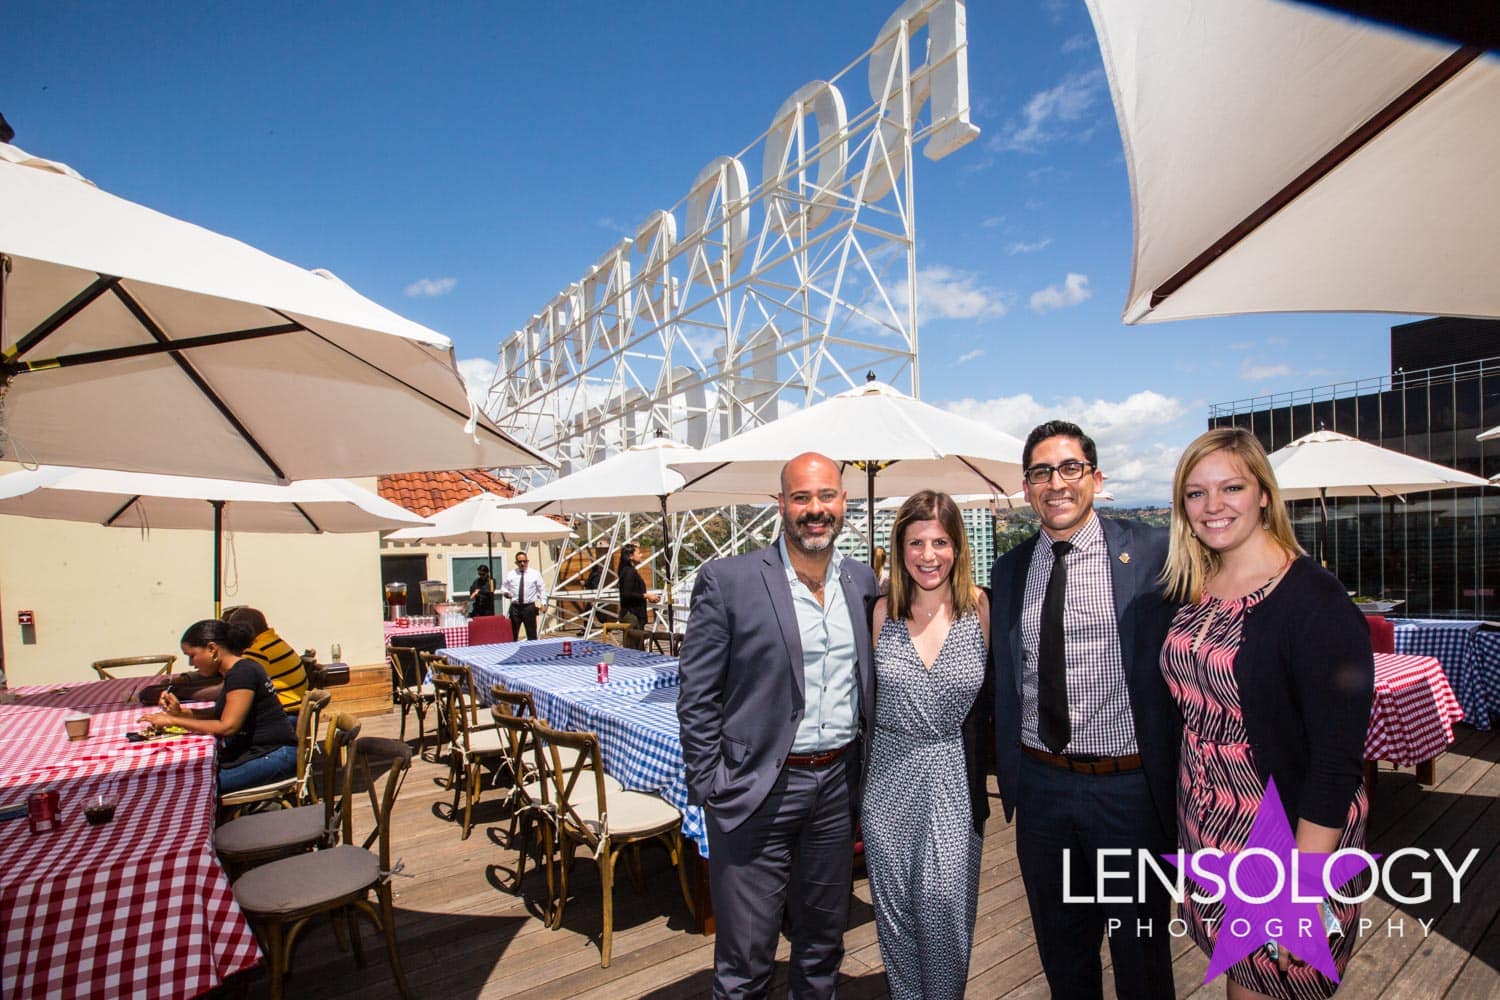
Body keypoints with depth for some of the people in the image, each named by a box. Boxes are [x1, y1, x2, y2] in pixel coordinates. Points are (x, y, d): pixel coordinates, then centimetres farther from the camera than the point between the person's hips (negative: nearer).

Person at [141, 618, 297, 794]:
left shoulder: (243, 673, -17)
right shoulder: (238, 669, 13)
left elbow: (227, 726, -20)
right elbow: (220, 712, 20)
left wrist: (173, 721, -11)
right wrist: (180, 712, 5)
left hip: (273, 755, -10)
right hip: (253, 751, 10)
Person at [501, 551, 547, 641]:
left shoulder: (535, 574, 4)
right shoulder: (510, 574, 9)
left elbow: (542, 590, 5)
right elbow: (504, 588, 15)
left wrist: (543, 603, -6)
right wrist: (506, 592, -8)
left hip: (529, 607, -2)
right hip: (515, 607, 2)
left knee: (531, 634, 2)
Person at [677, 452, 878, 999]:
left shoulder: (863, 582, 3)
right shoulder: (727, 580, -13)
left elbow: (868, 685, 11)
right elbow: (696, 695, -9)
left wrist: (868, 779, 10)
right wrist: (708, 788, -10)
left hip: (839, 783, 5)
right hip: (758, 790, -4)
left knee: (824, 939, 24)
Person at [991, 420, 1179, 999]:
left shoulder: (1154, 553, -10)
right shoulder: (1009, 570, 3)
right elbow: (1005, 684, 8)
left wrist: (1180, 787, -7)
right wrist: (1008, 777, 9)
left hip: (1131, 787, -3)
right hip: (1041, 787, 4)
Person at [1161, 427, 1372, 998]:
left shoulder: (1315, 600, -19)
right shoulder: (1193, 592, 0)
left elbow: (1337, 758, -20)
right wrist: (1189, 813, 8)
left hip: (1289, 837, -5)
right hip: (1207, 826, 6)